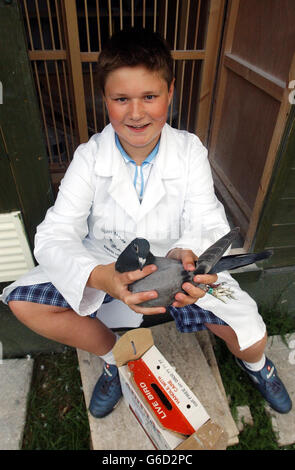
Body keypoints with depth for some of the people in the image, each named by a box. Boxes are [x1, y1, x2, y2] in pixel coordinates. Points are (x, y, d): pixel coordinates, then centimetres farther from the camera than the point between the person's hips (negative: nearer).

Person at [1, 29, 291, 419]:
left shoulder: (190, 151, -12)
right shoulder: (89, 157, -13)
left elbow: (209, 225, -16)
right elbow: (54, 237, -20)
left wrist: (187, 255, -42)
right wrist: (101, 277, -41)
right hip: (106, 265, 1)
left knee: (251, 337, -15)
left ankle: (253, 362, 30)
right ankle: (114, 354, 11)